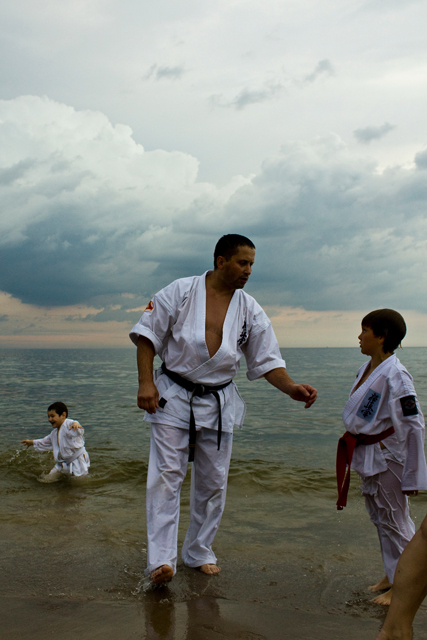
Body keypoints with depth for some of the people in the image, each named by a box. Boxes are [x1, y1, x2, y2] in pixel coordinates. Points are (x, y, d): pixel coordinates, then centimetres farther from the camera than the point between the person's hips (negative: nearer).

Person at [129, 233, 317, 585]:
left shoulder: (250, 310, 1)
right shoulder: (180, 292, -7)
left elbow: (268, 360, 2)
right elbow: (147, 335, -4)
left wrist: (292, 388, -15)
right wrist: (146, 382, -12)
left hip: (219, 403, 4)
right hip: (173, 397, -3)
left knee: (213, 482, 10)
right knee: (167, 475, -8)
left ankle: (200, 552, 26)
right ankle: (161, 559, -6)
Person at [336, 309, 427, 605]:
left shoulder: (395, 376, -23)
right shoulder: (367, 369, 4)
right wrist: (359, 449, 20)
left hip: (387, 457, -9)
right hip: (367, 455, 9)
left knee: (394, 520, 4)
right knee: (380, 518, 19)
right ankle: (392, 575, 36)